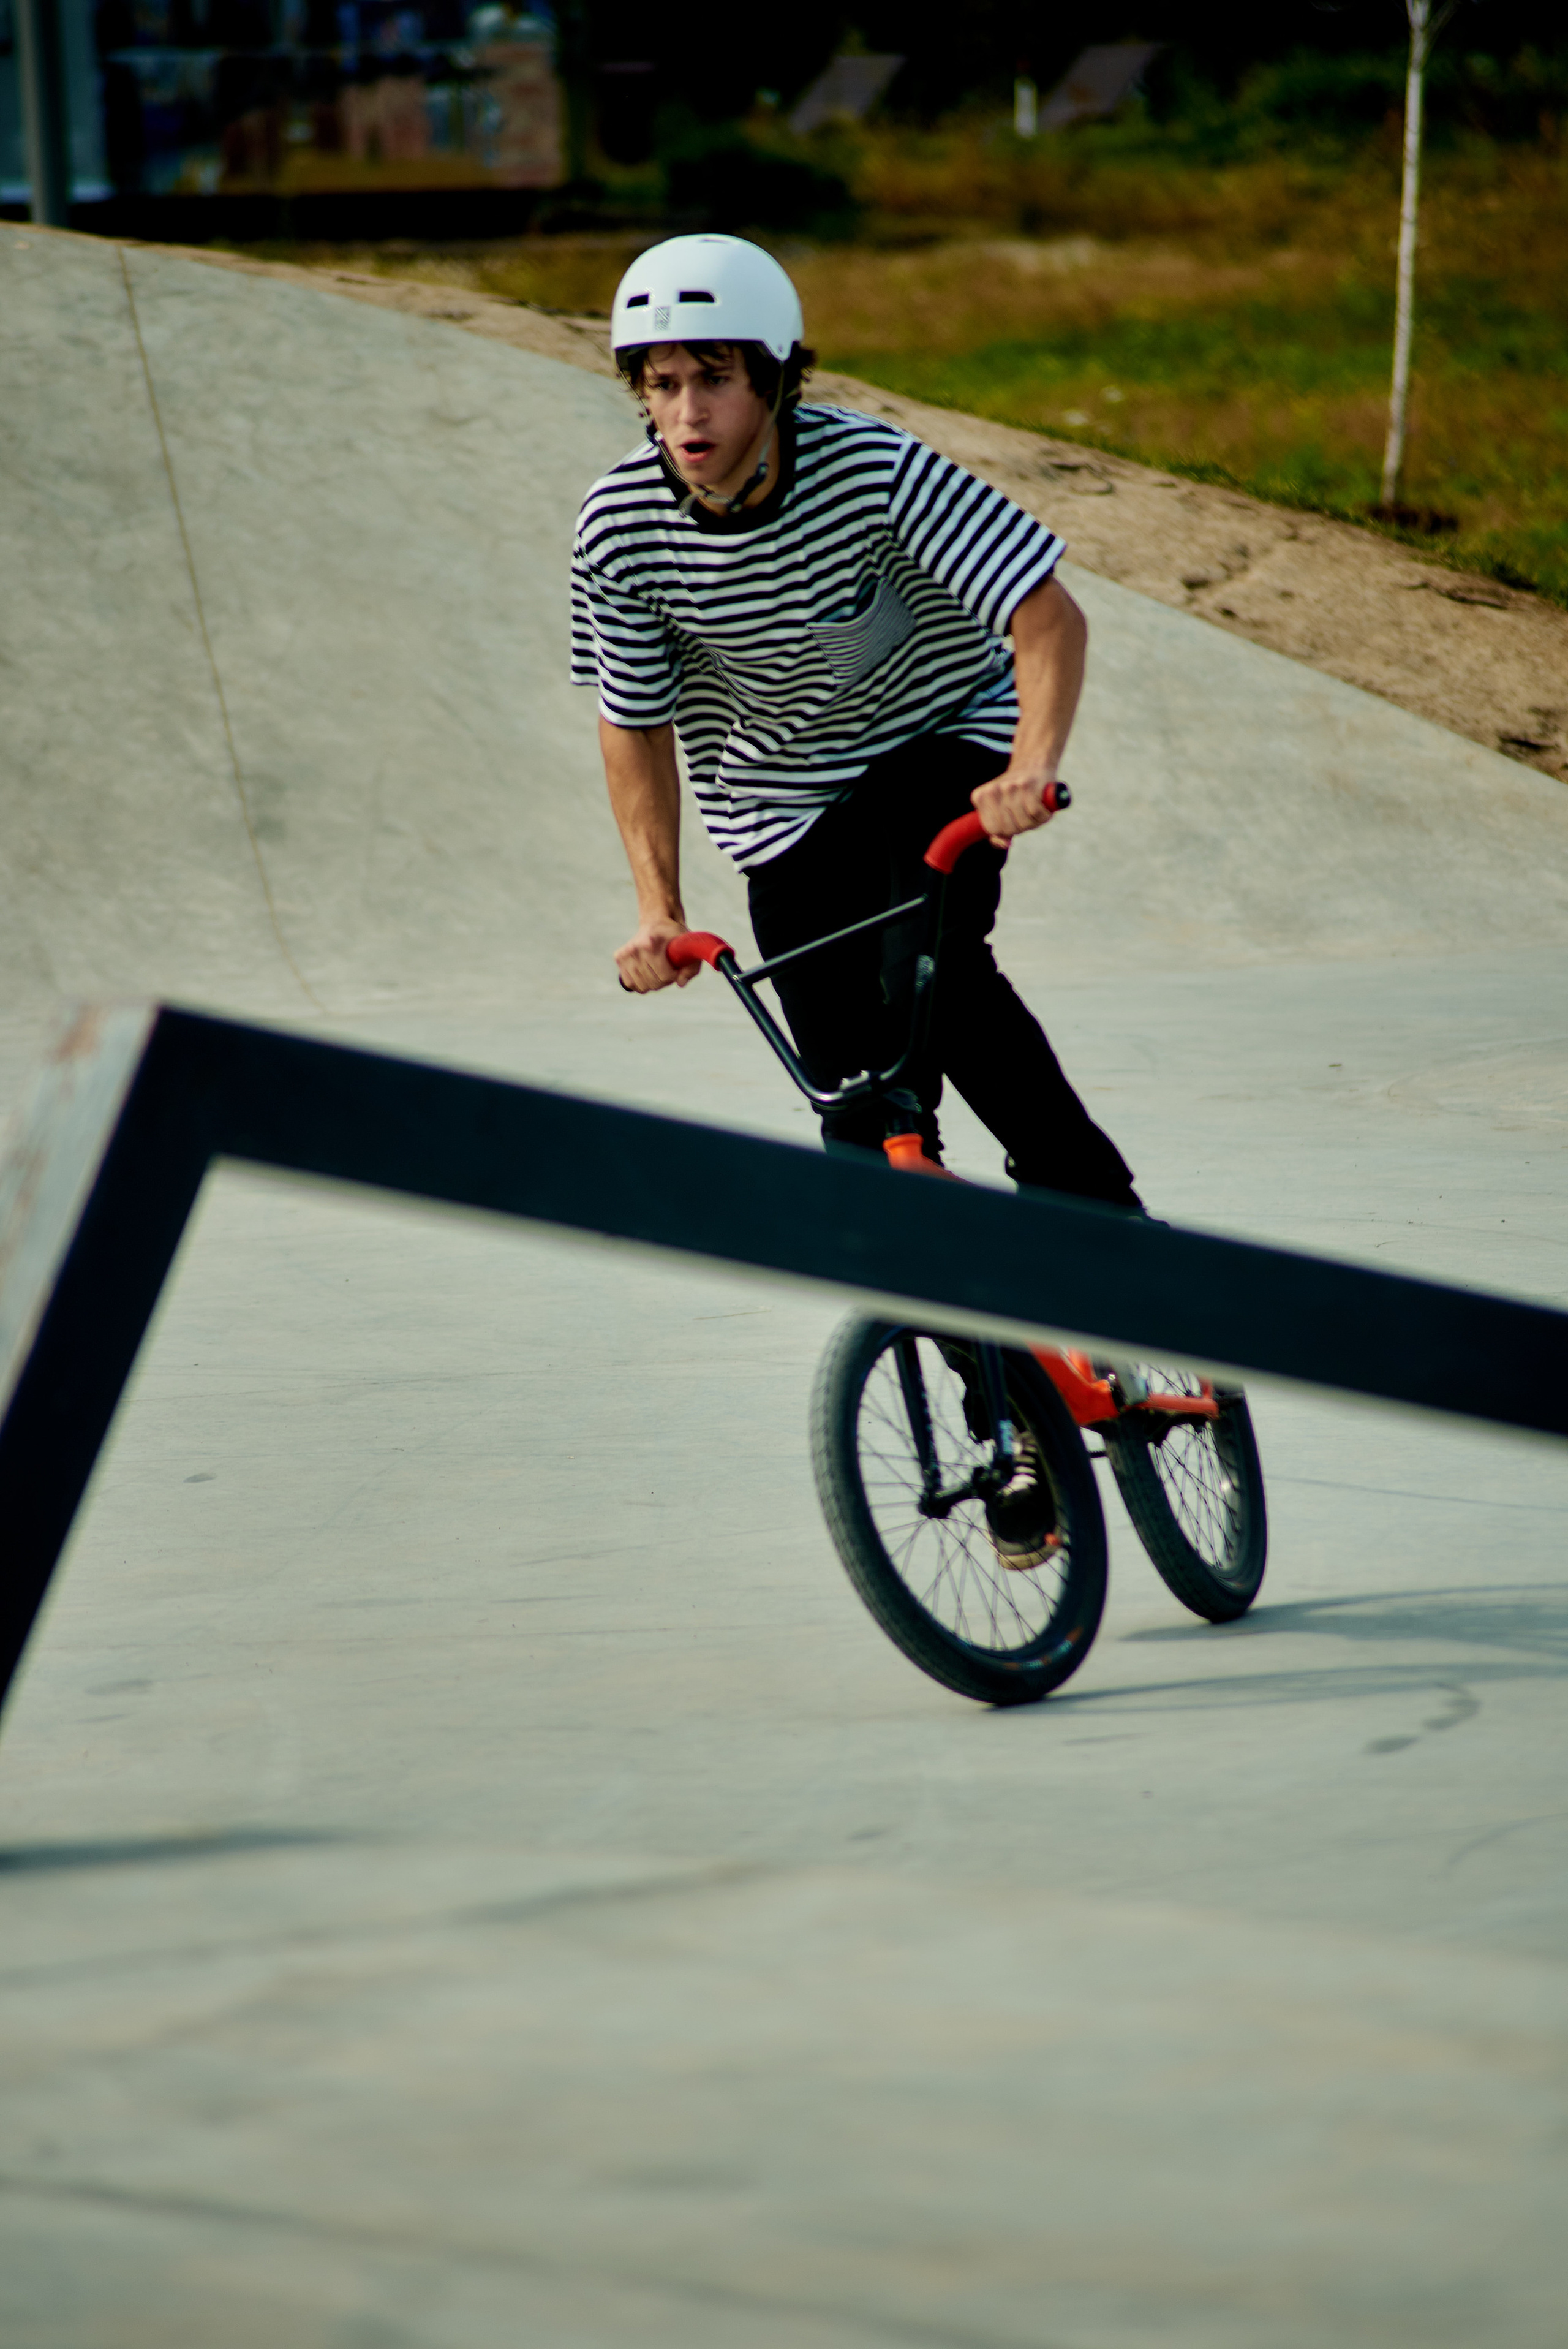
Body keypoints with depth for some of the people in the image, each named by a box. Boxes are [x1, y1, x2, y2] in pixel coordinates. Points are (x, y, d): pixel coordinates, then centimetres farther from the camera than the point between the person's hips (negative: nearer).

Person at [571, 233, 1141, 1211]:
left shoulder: (872, 468, -28)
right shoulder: (619, 526, -19)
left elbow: (1048, 613, -29)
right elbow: (634, 719, -4)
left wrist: (1033, 769, -46)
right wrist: (659, 905, -13)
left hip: (943, 744, -3)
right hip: (783, 794, 3)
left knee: (931, 978, -29)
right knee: (856, 1087, -4)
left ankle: (1098, 1212, -11)